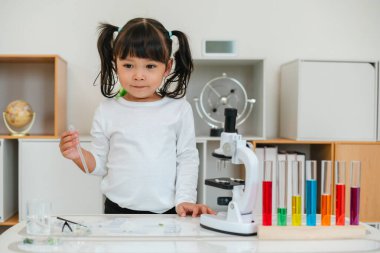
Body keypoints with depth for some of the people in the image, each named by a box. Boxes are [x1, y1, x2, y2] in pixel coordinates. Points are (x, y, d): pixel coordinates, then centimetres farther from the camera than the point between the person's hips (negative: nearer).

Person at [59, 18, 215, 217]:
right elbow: (100, 165, 9)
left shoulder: (179, 109, -1)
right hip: (118, 211, 1)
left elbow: (187, 160, 2)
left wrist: (184, 200, -7)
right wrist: (78, 155, -9)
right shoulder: (107, 111, 2)